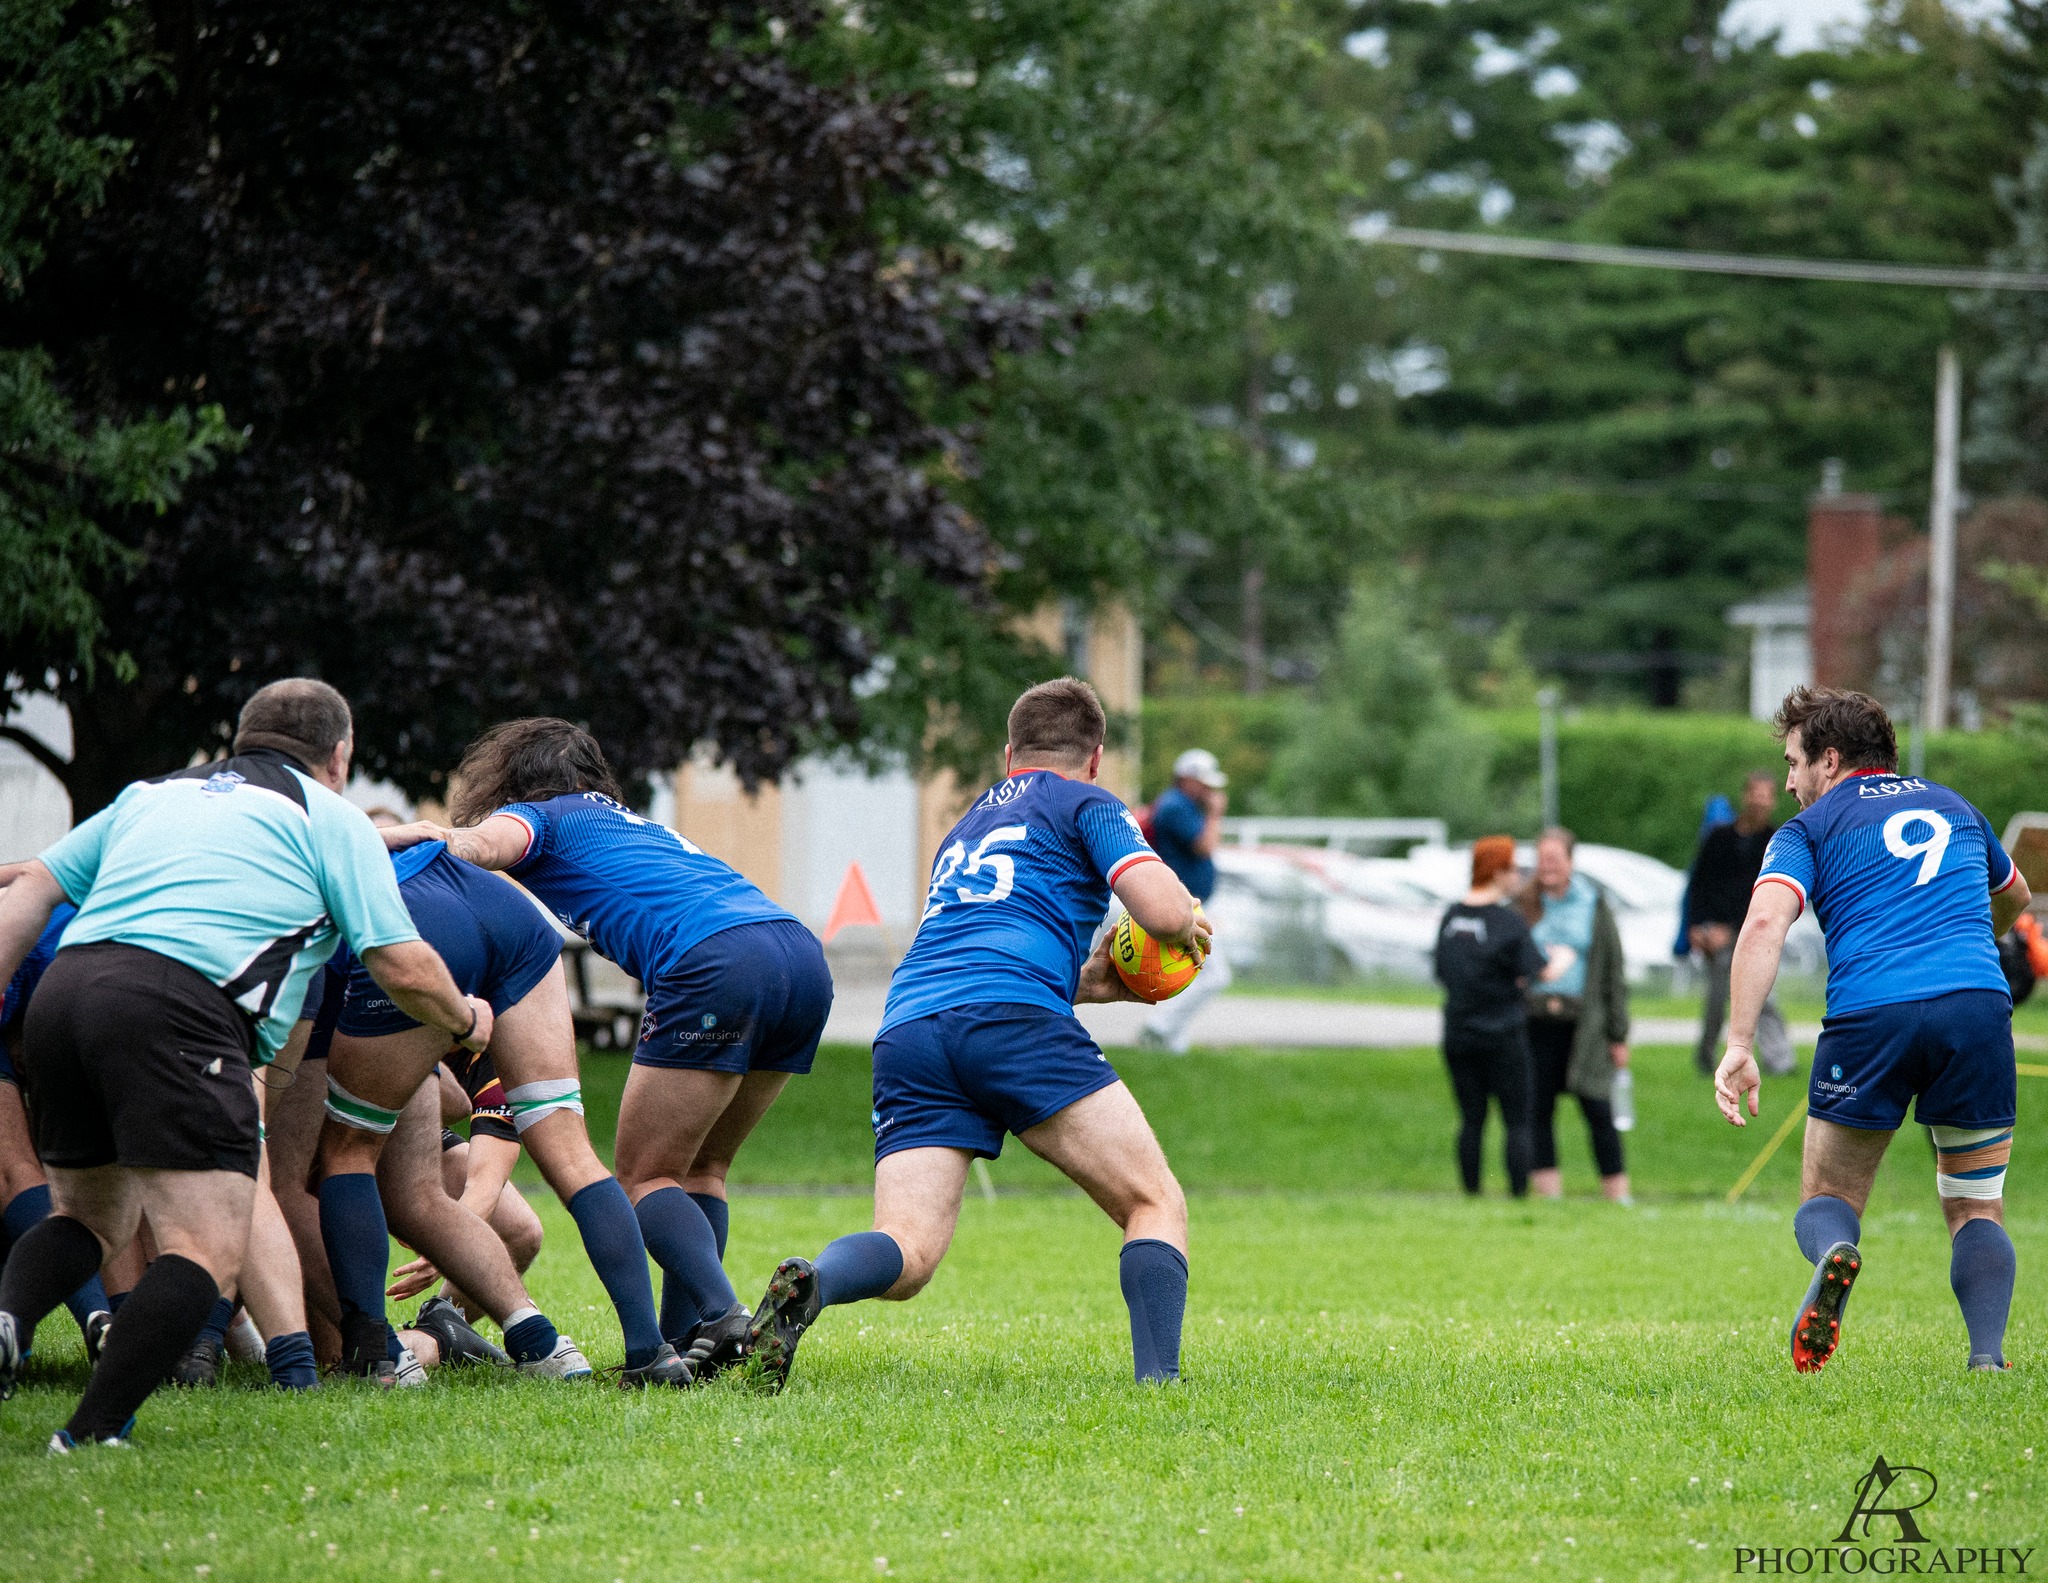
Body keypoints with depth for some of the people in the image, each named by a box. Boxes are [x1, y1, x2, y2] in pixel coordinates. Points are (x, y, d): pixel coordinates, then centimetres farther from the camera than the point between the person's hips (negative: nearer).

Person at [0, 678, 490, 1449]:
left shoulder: (152, 794, 31)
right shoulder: (332, 818, 16)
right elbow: (404, 969, 11)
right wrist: (465, 1019, 30)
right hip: (176, 1008, -6)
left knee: (90, 1219, 23)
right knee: (209, 1251, -6)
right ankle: (92, 1433, -20)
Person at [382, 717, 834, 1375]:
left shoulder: (538, 816, 16)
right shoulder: (630, 823, 38)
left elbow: (482, 844, -7)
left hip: (715, 963, -7)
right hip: (805, 956, 7)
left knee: (644, 1174, 1)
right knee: (698, 1167, 18)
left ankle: (721, 1320, -20)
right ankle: (682, 1339, 8)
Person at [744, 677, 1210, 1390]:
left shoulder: (963, 830, 37)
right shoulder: (1085, 804, 17)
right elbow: (1164, 911, 2)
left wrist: (1081, 980, 41)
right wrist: (1188, 925, 23)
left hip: (905, 1031, 5)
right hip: (1014, 1019, -5)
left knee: (905, 1259, -6)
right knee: (1155, 1204, 5)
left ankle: (810, 1284, -38)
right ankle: (1156, 1378, -15)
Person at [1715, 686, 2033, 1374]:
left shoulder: (1808, 829, 13)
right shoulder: (1954, 807, 26)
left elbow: (1764, 924, -6)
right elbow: (2014, 898, 45)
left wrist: (1739, 1047, -12)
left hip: (1869, 1015, -2)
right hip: (1979, 1002, 2)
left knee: (1827, 1199, 13)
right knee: (1976, 1209, 15)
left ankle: (1833, 1253, -24)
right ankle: (1987, 1355, -9)